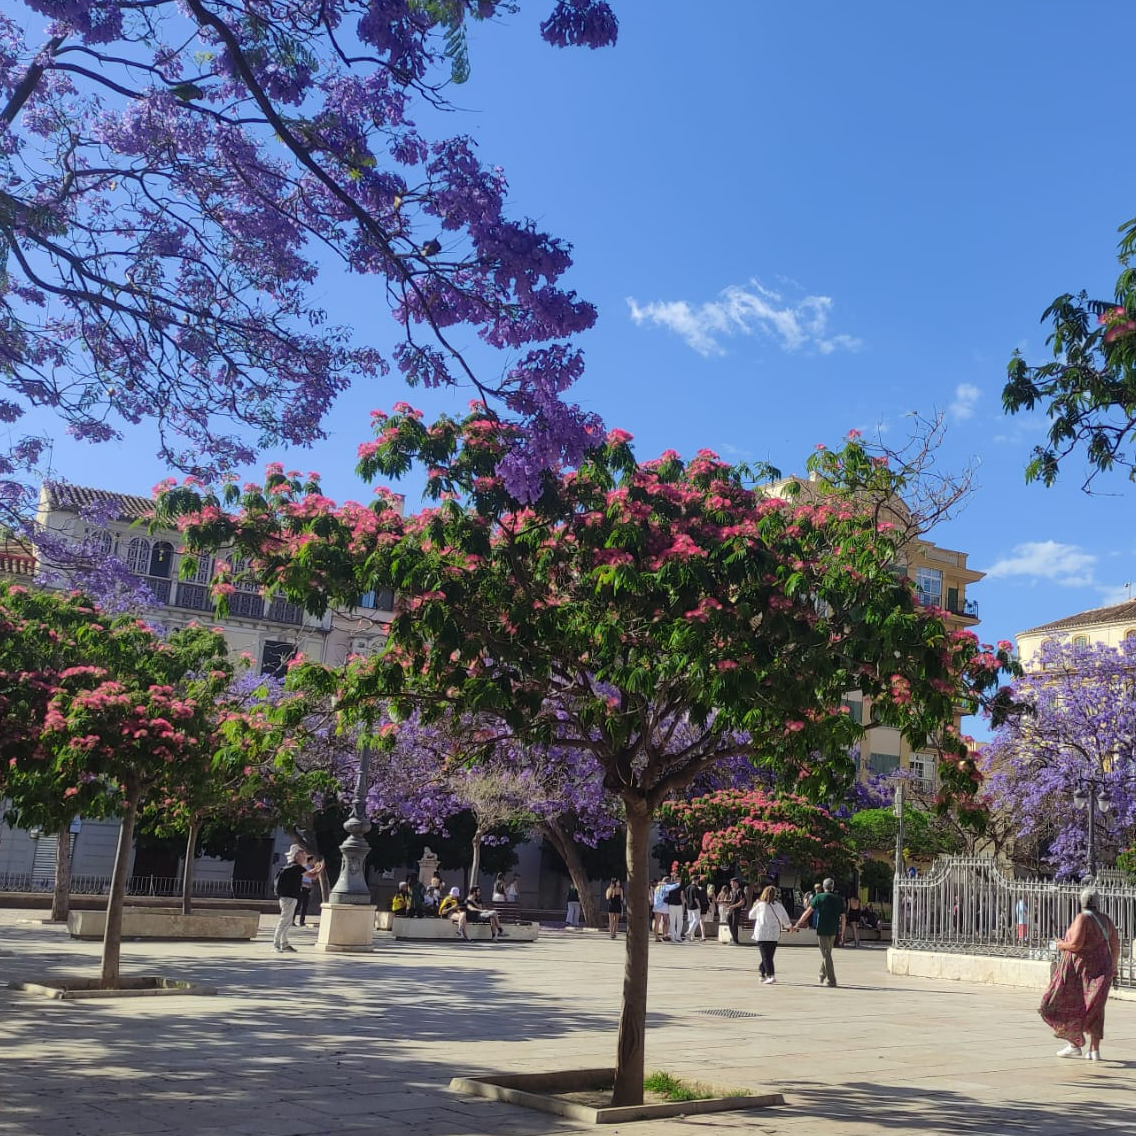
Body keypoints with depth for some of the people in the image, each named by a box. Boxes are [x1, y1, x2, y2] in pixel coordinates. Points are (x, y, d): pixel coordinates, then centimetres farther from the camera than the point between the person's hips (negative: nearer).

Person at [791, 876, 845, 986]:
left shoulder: (819, 897, -5)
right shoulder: (839, 899, 6)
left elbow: (808, 911, -6)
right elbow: (843, 917, 6)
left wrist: (798, 924, -1)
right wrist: (842, 932, 15)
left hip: (822, 930, -5)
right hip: (833, 931, 5)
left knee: (826, 955, -2)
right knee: (827, 953, 19)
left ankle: (831, 980, -5)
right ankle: (822, 977, 28)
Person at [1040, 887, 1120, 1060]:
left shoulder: (1082, 918, -17)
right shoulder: (1105, 919, 4)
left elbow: (1076, 945, -24)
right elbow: (1115, 944, 8)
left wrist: (1062, 945, -3)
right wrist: (1113, 967, 22)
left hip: (1080, 969, -7)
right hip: (1100, 968, 7)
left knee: (1067, 1007, 7)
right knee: (1093, 1009, 12)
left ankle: (1075, 1045, 7)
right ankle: (1095, 1050, 9)